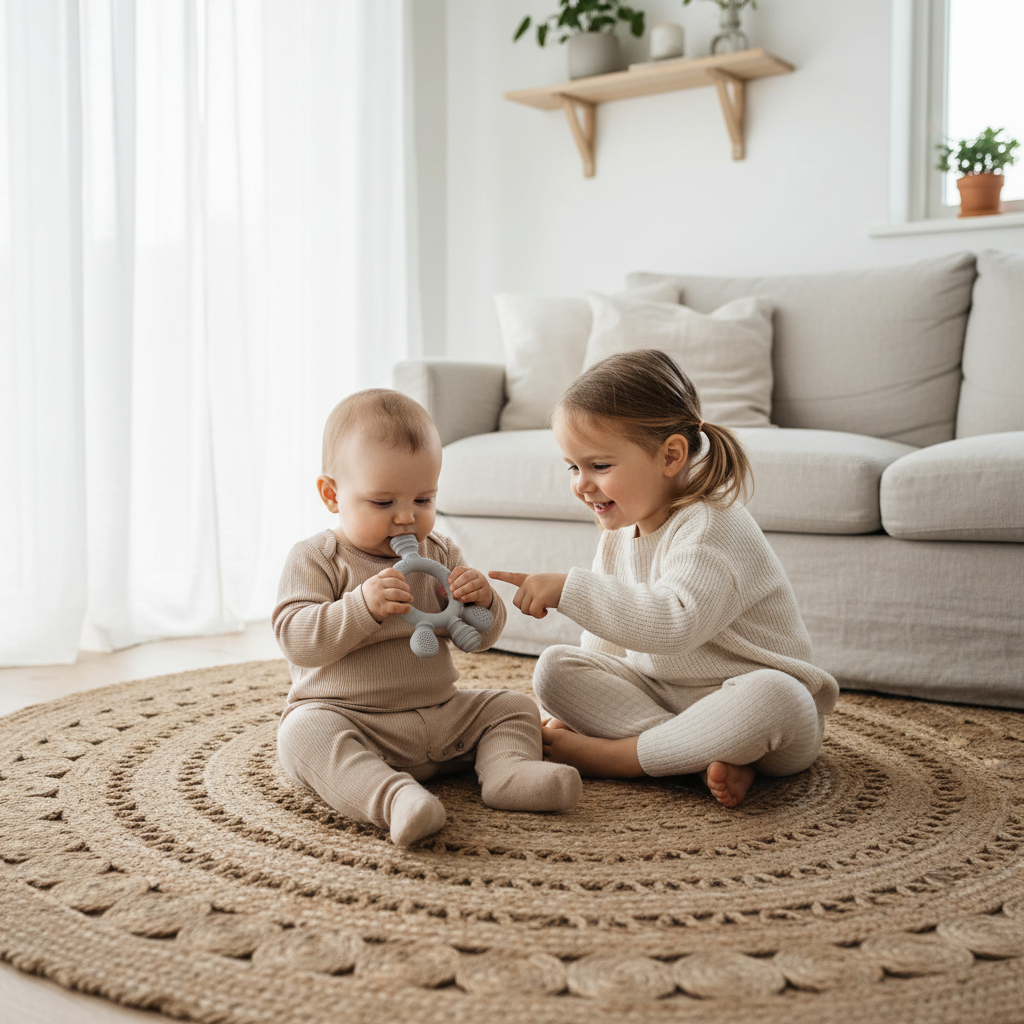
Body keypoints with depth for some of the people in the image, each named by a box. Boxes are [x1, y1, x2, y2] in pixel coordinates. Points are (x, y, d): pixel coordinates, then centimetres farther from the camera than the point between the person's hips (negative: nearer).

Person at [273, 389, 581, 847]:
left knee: (514, 706, 2)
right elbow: (295, 638, -18)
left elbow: (480, 637, 11)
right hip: (345, 717, -5)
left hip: (441, 715, 5)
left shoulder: (440, 554, 9)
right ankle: (393, 796, -51)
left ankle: (507, 771, -22)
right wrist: (362, 606, -31)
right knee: (305, 733, -35)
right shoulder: (314, 559, -5)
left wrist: (480, 601, -13)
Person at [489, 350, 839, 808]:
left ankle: (615, 755, -22)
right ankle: (709, 758, -21)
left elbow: (675, 624, -40)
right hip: (660, 694, 7)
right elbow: (605, 639, 13)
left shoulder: (713, 526, -23)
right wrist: (574, 713, 4)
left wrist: (569, 589, -40)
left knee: (773, 698, -40)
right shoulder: (617, 534, 4)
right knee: (554, 666, -9)